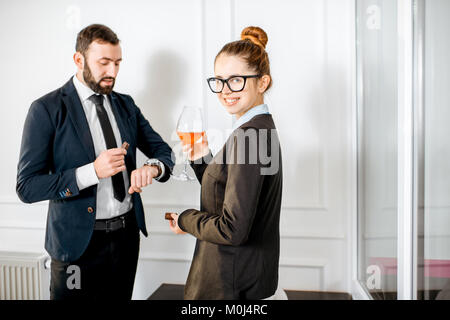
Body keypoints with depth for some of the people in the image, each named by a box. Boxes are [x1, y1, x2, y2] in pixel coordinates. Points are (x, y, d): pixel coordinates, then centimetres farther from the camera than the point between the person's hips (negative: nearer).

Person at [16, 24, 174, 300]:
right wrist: (92, 172, -26)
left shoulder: (126, 105, 6)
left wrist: (151, 168, -15)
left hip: (127, 233, 5)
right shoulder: (47, 110, -10)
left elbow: (164, 151, 9)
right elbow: (27, 187, -13)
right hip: (78, 241, -4)